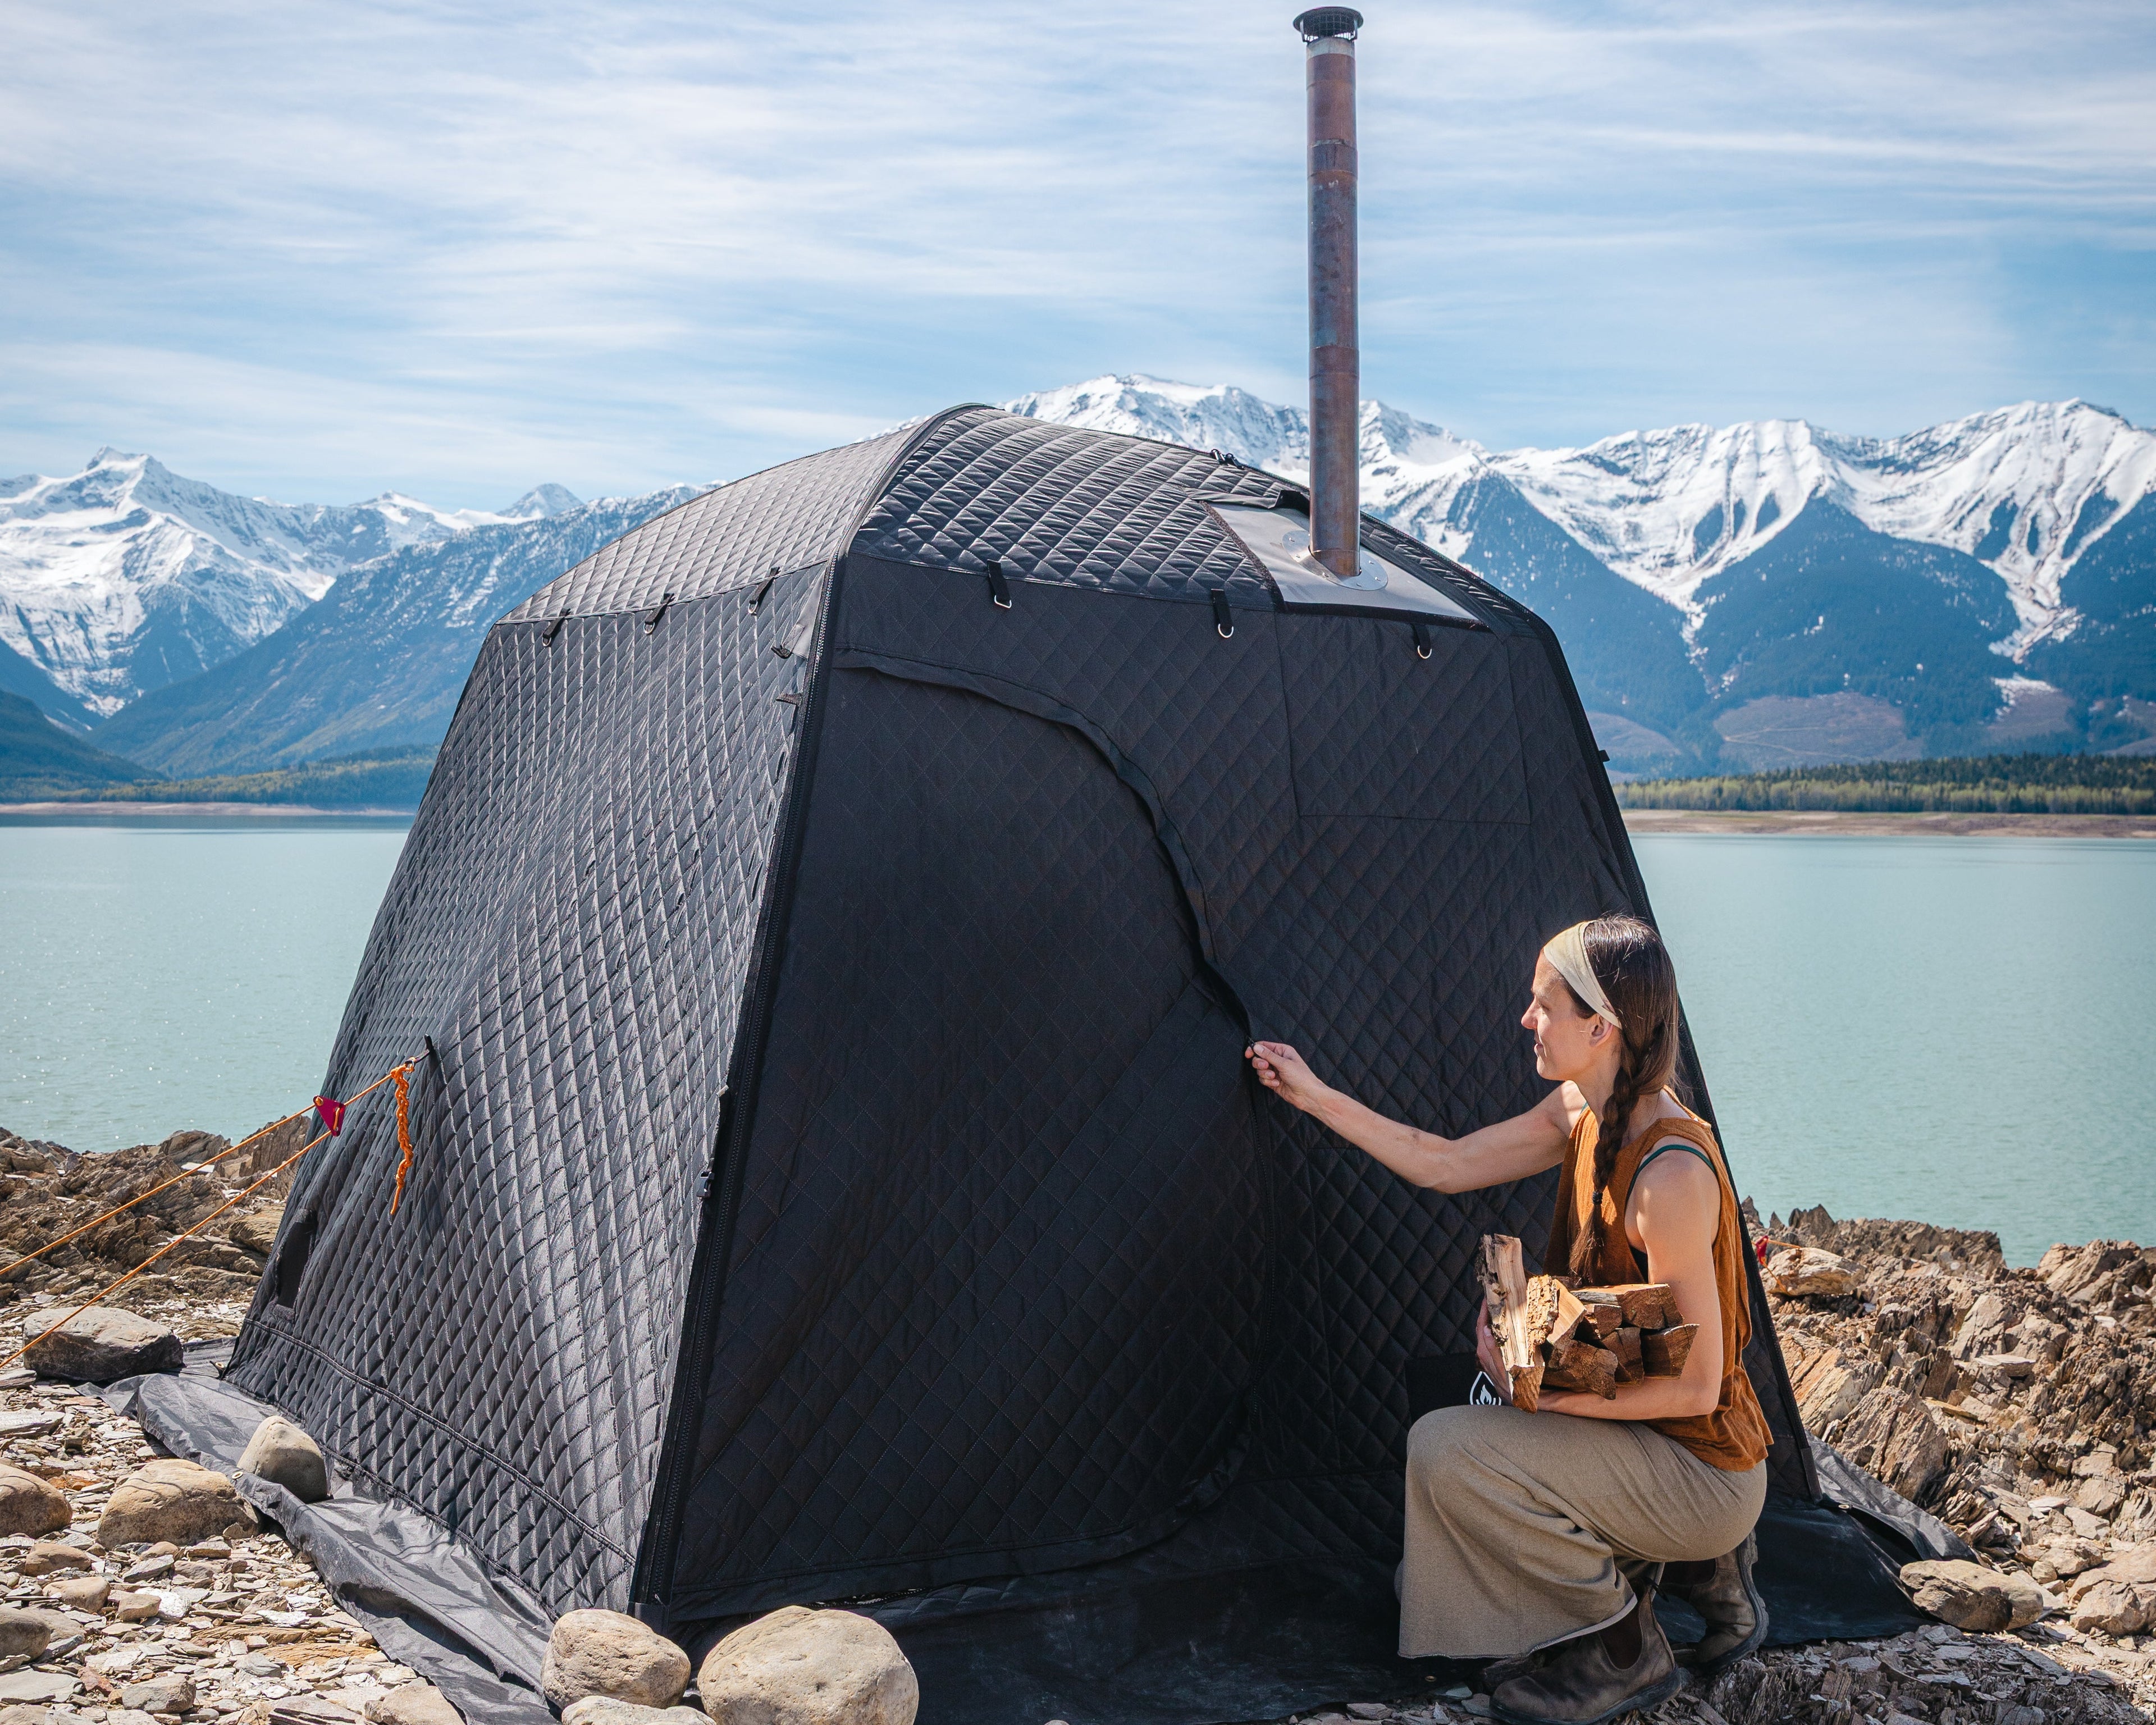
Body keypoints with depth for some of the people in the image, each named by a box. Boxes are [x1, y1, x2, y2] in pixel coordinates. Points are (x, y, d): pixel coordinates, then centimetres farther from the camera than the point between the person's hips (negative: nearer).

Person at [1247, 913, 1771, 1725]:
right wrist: (1317, 1098, 11)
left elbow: (1695, 1385, -25)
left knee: (1449, 1450, -21)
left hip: (1706, 1470, -9)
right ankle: (1700, 1569, 17)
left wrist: (1542, 1391, -22)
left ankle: (1626, 1649, -1)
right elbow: (1447, 1164, 10)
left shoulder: (1671, 1175, -29)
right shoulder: (1584, 1113, -2)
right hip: (1649, 1437, 9)